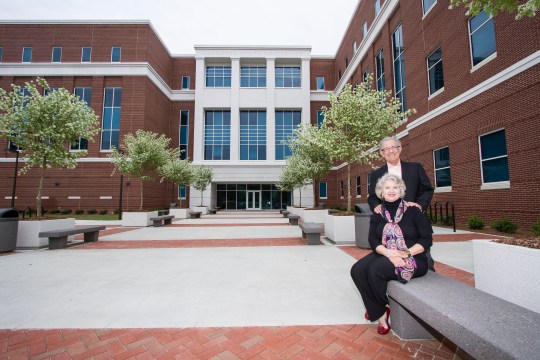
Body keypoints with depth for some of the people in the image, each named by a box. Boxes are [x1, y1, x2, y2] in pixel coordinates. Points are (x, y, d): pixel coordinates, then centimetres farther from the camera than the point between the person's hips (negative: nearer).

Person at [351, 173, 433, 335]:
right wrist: (388, 252, -20)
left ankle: (382, 307, 2)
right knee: (357, 270, -22)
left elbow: (427, 239, -6)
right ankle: (379, 313, -4)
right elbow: (372, 240, -1)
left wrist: (406, 253, -20)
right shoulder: (378, 214, 7)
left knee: (375, 270, -29)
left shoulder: (413, 210, -3)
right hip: (384, 255, 4)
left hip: (413, 258, -4)